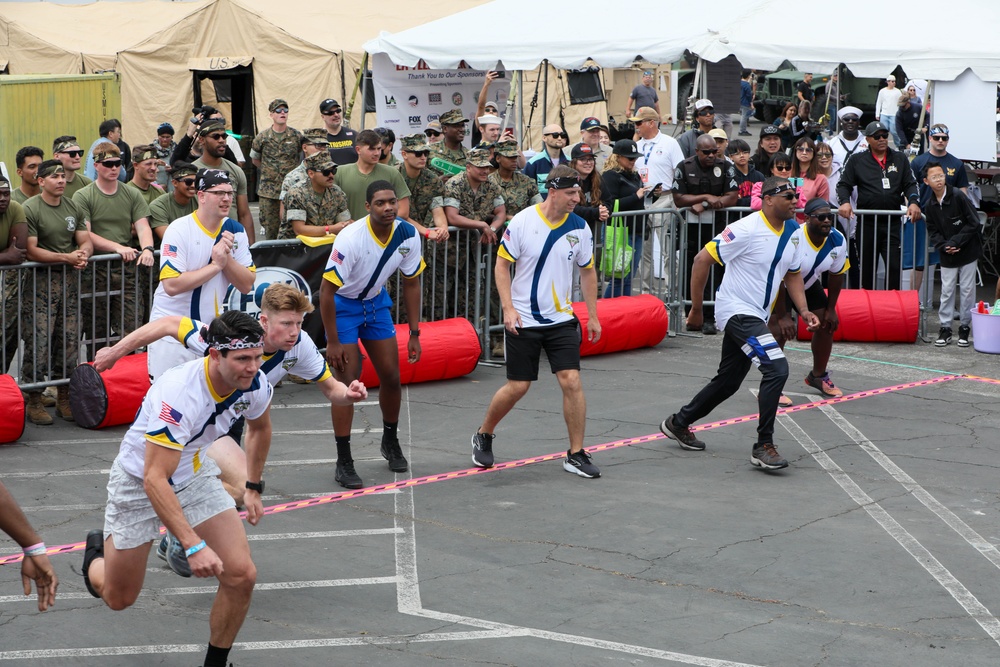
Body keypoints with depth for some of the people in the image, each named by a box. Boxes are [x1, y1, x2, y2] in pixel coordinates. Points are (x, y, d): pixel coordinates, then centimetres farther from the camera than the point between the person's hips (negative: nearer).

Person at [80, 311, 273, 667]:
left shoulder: (255, 384, -18)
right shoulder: (179, 394, -39)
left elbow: (259, 428, 9)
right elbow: (155, 480, -39)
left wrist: (254, 488, 15)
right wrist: (193, 546, -45)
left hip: (194, 472, 5)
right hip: (139, 480, -5)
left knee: (241, 575, -13)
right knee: (119, 599, 10)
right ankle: (98, 551, 45)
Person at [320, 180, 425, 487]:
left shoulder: (407, 234, -14)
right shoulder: (351, 238, -31)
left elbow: (411, 283, 0)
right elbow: (327, 289, -24)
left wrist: (414, 334, -1)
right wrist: (332, 342, -23)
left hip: (376, 302, 5)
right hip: (342, 305, -5)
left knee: (391, 377, 7)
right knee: (348, 382, -11)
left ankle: (390, 441, 32)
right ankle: (343, 462, -4)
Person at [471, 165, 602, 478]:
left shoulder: (579, 227, -1)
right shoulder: (522, 222, -10)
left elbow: (587, 272, 11)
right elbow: (502, 265, -4)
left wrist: (593, 316, 10)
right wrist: (508, 308, -13)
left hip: (561, 319, 3)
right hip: (523, 320, -3)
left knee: (571, 381, -9)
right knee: (517, 387, 1)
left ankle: (576, 454, 3)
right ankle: (483, 435, 28)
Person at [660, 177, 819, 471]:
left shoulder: (793, 232, 4)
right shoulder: (746, 229, -20)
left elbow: (792, 274, 17)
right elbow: (703, 259, -17)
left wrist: (804, 311, 1)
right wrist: (696, 309, -12)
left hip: (755, 316, 9)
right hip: (737, 311, -9)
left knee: (728, 382, 17)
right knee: (777, 369, -21)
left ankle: (678, 423, 37)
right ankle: (763, 446, -12)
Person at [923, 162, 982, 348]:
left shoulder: (958, 196, -15)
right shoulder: (930, 206, -1)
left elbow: (973, 223, -13)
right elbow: (933, 232, 5)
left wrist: (955, 242, -16)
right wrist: (944, 246, -13)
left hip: (968, 251, -3)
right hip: (947, 256, 3)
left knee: (967, 289, 3)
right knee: (946, 290, 4)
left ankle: (965, 327, 14)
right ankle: (945, 328, 11)